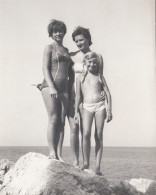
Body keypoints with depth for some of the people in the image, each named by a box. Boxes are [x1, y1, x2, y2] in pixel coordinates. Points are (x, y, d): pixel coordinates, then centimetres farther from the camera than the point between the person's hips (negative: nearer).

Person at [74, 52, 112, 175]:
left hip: (100, 106, 1)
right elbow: (78, 95, 10)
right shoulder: (80, 77, 11)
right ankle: (86, 162, -5)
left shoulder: (100, 77, 13)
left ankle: (98, 166, 1)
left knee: (99, 135, -2)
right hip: (87, 107, -1)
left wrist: (109, 110, 2)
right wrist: (76, 111, 4)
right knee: (86, 134, -18)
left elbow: (108, 94, 11)